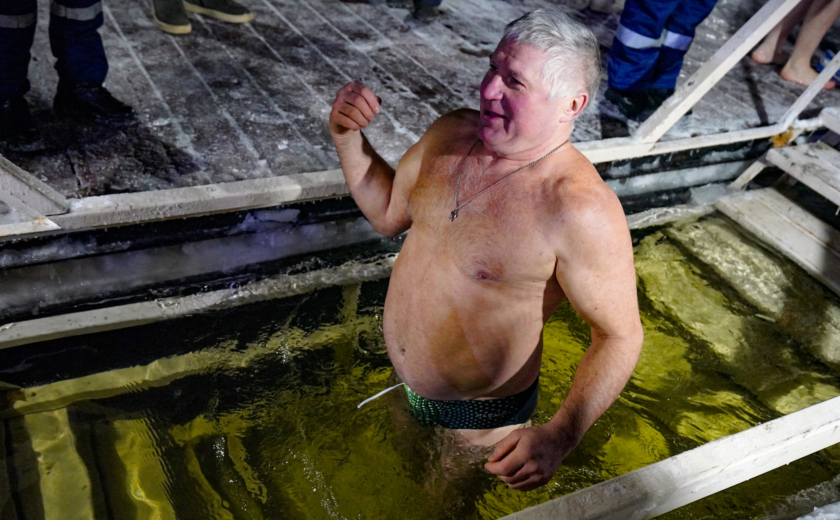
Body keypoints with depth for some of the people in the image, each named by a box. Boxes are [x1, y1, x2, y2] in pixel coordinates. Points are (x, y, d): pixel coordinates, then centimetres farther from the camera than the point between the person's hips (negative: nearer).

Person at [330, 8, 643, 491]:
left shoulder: (582, 211, -31)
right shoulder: (450, 133, -9)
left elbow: (620, 336, -24)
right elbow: (387, 211, 6)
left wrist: (559, 436, -35)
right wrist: (347, 135, -8)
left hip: (481, 416, -6)